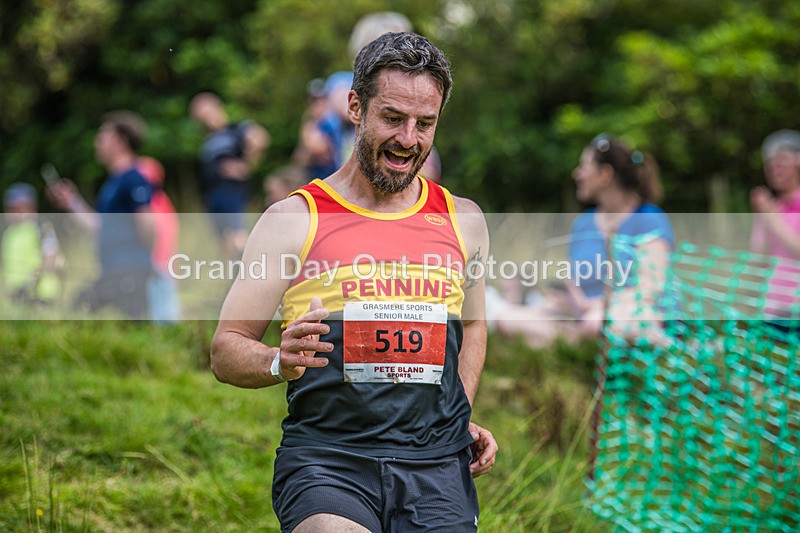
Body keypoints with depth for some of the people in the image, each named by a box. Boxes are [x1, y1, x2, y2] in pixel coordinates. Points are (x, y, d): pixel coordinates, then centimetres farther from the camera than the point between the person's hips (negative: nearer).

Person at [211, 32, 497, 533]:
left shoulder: (464, 220, 13)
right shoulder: (293, 220, 3)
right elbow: (226, 348, 3)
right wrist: (281, 362, -17)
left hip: (437, 469, 4)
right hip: (326, 460, -4)